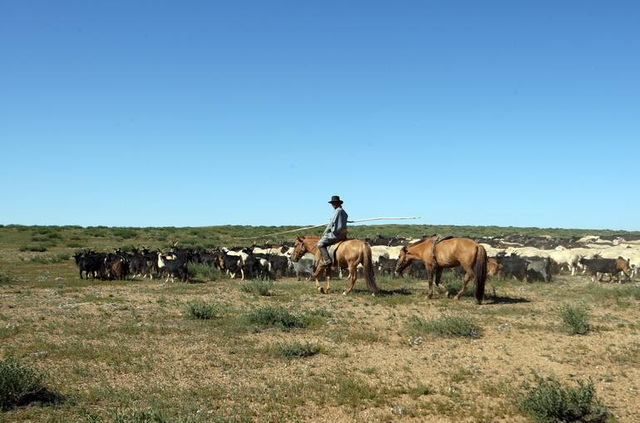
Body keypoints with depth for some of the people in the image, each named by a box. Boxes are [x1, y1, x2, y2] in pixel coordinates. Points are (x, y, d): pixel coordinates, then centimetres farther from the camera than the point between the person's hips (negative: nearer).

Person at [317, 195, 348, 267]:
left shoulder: (337, 211, -10)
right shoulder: (344, 213, 19)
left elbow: (331, 223, -11)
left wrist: (325, 233, -1)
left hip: (336, 234, -10)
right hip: (343, 235, 10)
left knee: (320, 243, -11)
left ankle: (327, 260, -24)